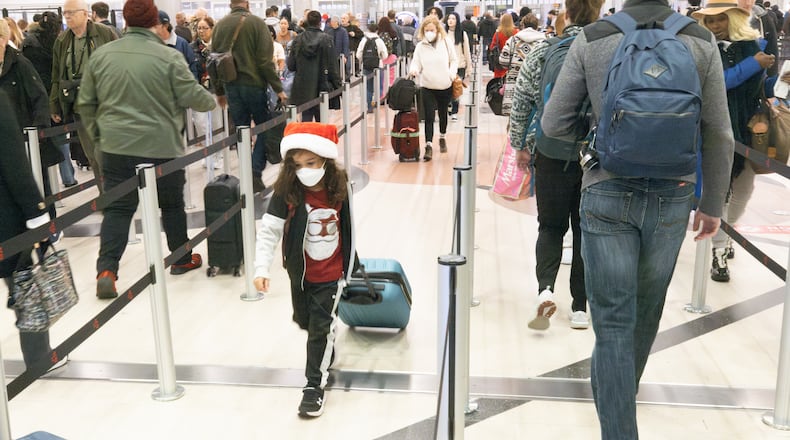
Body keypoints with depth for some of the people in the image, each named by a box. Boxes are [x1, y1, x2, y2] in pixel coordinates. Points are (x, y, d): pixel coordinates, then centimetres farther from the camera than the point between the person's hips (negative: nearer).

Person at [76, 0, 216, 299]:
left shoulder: (101, 55, 2)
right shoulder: (168, 57, -12)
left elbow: (85, 102, 9)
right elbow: (192, 97, -5)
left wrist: (96, 134, 24)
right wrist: (213, 101, 17)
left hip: (116, 147, 3)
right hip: (161, 148, -2)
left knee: (117, 208, 7)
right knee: (172, 204, 16)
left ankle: (106, 271, -4)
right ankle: (182, 259, 31)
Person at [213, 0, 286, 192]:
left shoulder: (219, 25, 7)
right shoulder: (256, 23, -7)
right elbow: (265, 60, -12)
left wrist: (219, 91, 18)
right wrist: (278, 88, -8)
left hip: (231, 87, 4)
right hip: (254, 84, -4)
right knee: (265, 128, 8)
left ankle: (249, 176, 12)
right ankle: (256, 172, -5)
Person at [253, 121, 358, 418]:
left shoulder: (340, 189, -14)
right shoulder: (287, 193, -18)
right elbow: (269, 231, -16)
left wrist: (351, 264, 14)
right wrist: (262, 268, -25)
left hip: (331, 274, -2)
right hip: (300, 273, 2)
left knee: (321, 328, -3)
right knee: (305, 321, 21)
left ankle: (315, 385, 11)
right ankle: (326, 355, 52)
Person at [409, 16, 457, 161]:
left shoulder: (445, 43, 0)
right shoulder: (420, 46, -1)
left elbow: (453, 60, 8)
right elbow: (416, 63, -1)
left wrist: (452, 74, -7)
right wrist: (414, 69, -24)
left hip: (445, 86, 2)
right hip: (427, 88, -1)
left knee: (443, 113, 19)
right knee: (429, 117, -10)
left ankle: (442, 138, 42)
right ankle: (429, 146, -8)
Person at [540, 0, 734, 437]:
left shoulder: (591, 39, -6)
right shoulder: (701, 42, -2)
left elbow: (553, 124, -4)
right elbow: (718, 136, 0)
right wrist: (713, 204, 11)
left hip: (607, 193, -2)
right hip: (672, 196, 3)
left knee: (613, 322, 3)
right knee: (647, 307, 22)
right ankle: (625, 390, 46)